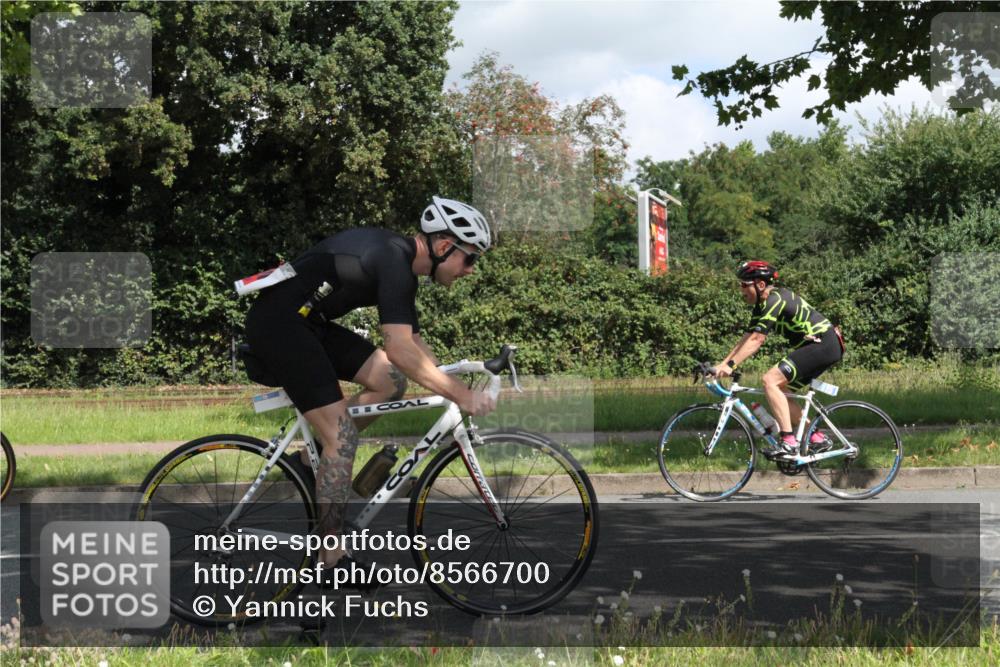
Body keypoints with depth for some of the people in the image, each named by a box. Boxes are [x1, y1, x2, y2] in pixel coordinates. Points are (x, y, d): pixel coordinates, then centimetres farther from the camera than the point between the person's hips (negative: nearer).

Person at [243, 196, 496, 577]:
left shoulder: (402, 264, 12)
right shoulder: (394, 262, -20)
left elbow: (414, 345, 20)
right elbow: (399, 350, -29)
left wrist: (456, 392, 12)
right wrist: (461, 395, -26)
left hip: (307, 322, 10)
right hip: (278, 322, -10)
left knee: (391, 382, 3)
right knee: (343, 437, -12)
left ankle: (314, 456, 13)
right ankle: (332, 560, -5)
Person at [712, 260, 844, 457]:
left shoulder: (775, 300, -17)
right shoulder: (762, 305, 13)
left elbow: (756, 341, -24)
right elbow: (746, 340, 12)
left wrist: (730, 365, -27)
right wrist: (722, 365, 4)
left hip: (822, 344, -10)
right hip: (827, 347, 10)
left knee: (770, 381, -18)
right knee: (777, 391, 10)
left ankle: (788, 441, -20)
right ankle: (817, 437, 15)